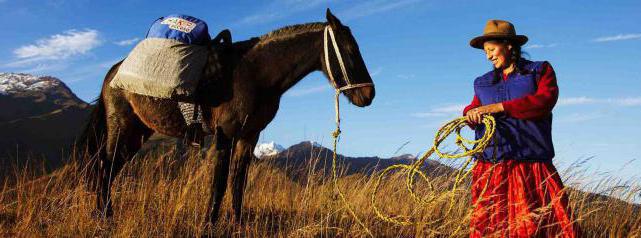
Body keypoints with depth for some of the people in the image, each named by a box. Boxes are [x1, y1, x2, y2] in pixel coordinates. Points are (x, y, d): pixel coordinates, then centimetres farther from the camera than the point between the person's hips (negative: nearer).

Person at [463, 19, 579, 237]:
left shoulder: (540, 70, 9)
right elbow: (473, 109, 15)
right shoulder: (483, 83, 21)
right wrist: (471, 114, -11)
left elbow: (545, 100, -8)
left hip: (531, 167, -2)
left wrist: (499, 107, -15)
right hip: (490, 168, 3)